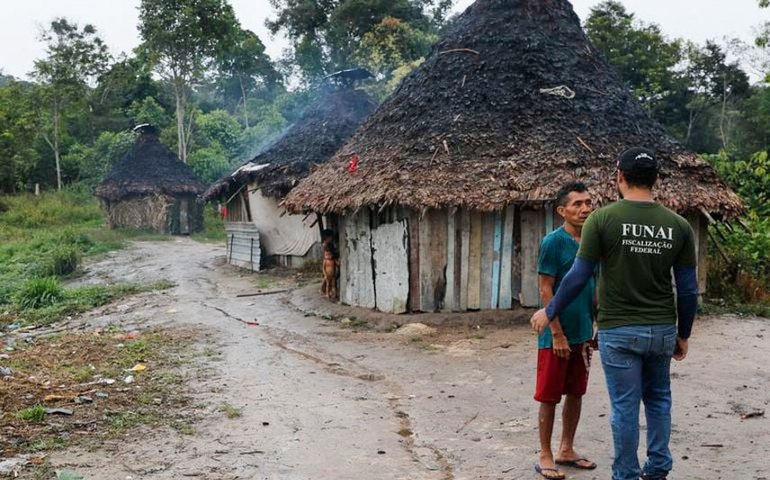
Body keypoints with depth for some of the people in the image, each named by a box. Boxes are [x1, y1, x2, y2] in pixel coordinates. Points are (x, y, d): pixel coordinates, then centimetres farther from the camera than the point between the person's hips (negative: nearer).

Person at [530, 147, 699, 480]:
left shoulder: (602, 219, -11)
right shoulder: (678, 225, -2)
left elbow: (578, 277, -10)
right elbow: (688, 290, 1)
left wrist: (550, 312, 3)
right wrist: (683, 335, 14)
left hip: (619, 330, -3)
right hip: (662, 329, 4)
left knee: (625, 407, 6)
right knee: (658, 400, 21)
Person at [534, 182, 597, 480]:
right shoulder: (553, 242, -13)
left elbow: (594, 288, 14)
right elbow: (545, 291, -15)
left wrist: (598, 327, 13)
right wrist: (557, 334, -17)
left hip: (583, 333, 7)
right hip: (557, 335, -7)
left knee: (576, 393, 15)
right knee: (550, 396, 3)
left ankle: (566, 450, 28)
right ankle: (545, 456, 14)